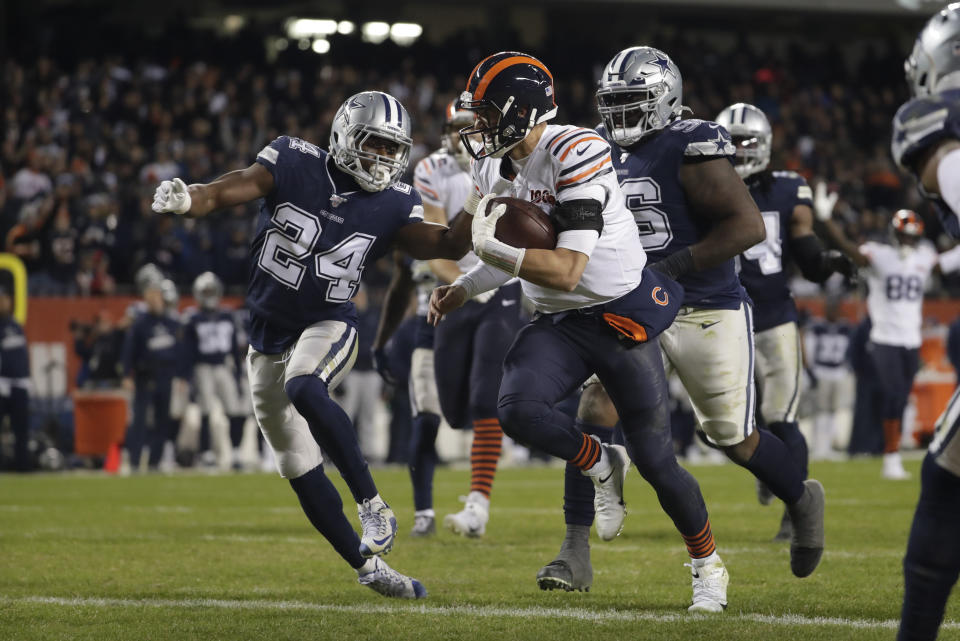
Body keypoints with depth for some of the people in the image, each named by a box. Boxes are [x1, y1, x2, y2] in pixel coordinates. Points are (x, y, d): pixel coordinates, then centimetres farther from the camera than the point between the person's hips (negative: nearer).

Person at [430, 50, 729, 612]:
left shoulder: (576, 155, -23)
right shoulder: (495, 167, 2)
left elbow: (567, 270, -28)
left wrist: (491, 247, -33)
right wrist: (465, 288, 7)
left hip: (621, 317, -6)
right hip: (557, 323, 6)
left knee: (656, 461, 0)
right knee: (519, 411, -23)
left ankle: (708, 565, 24)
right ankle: (601, 466, 7)